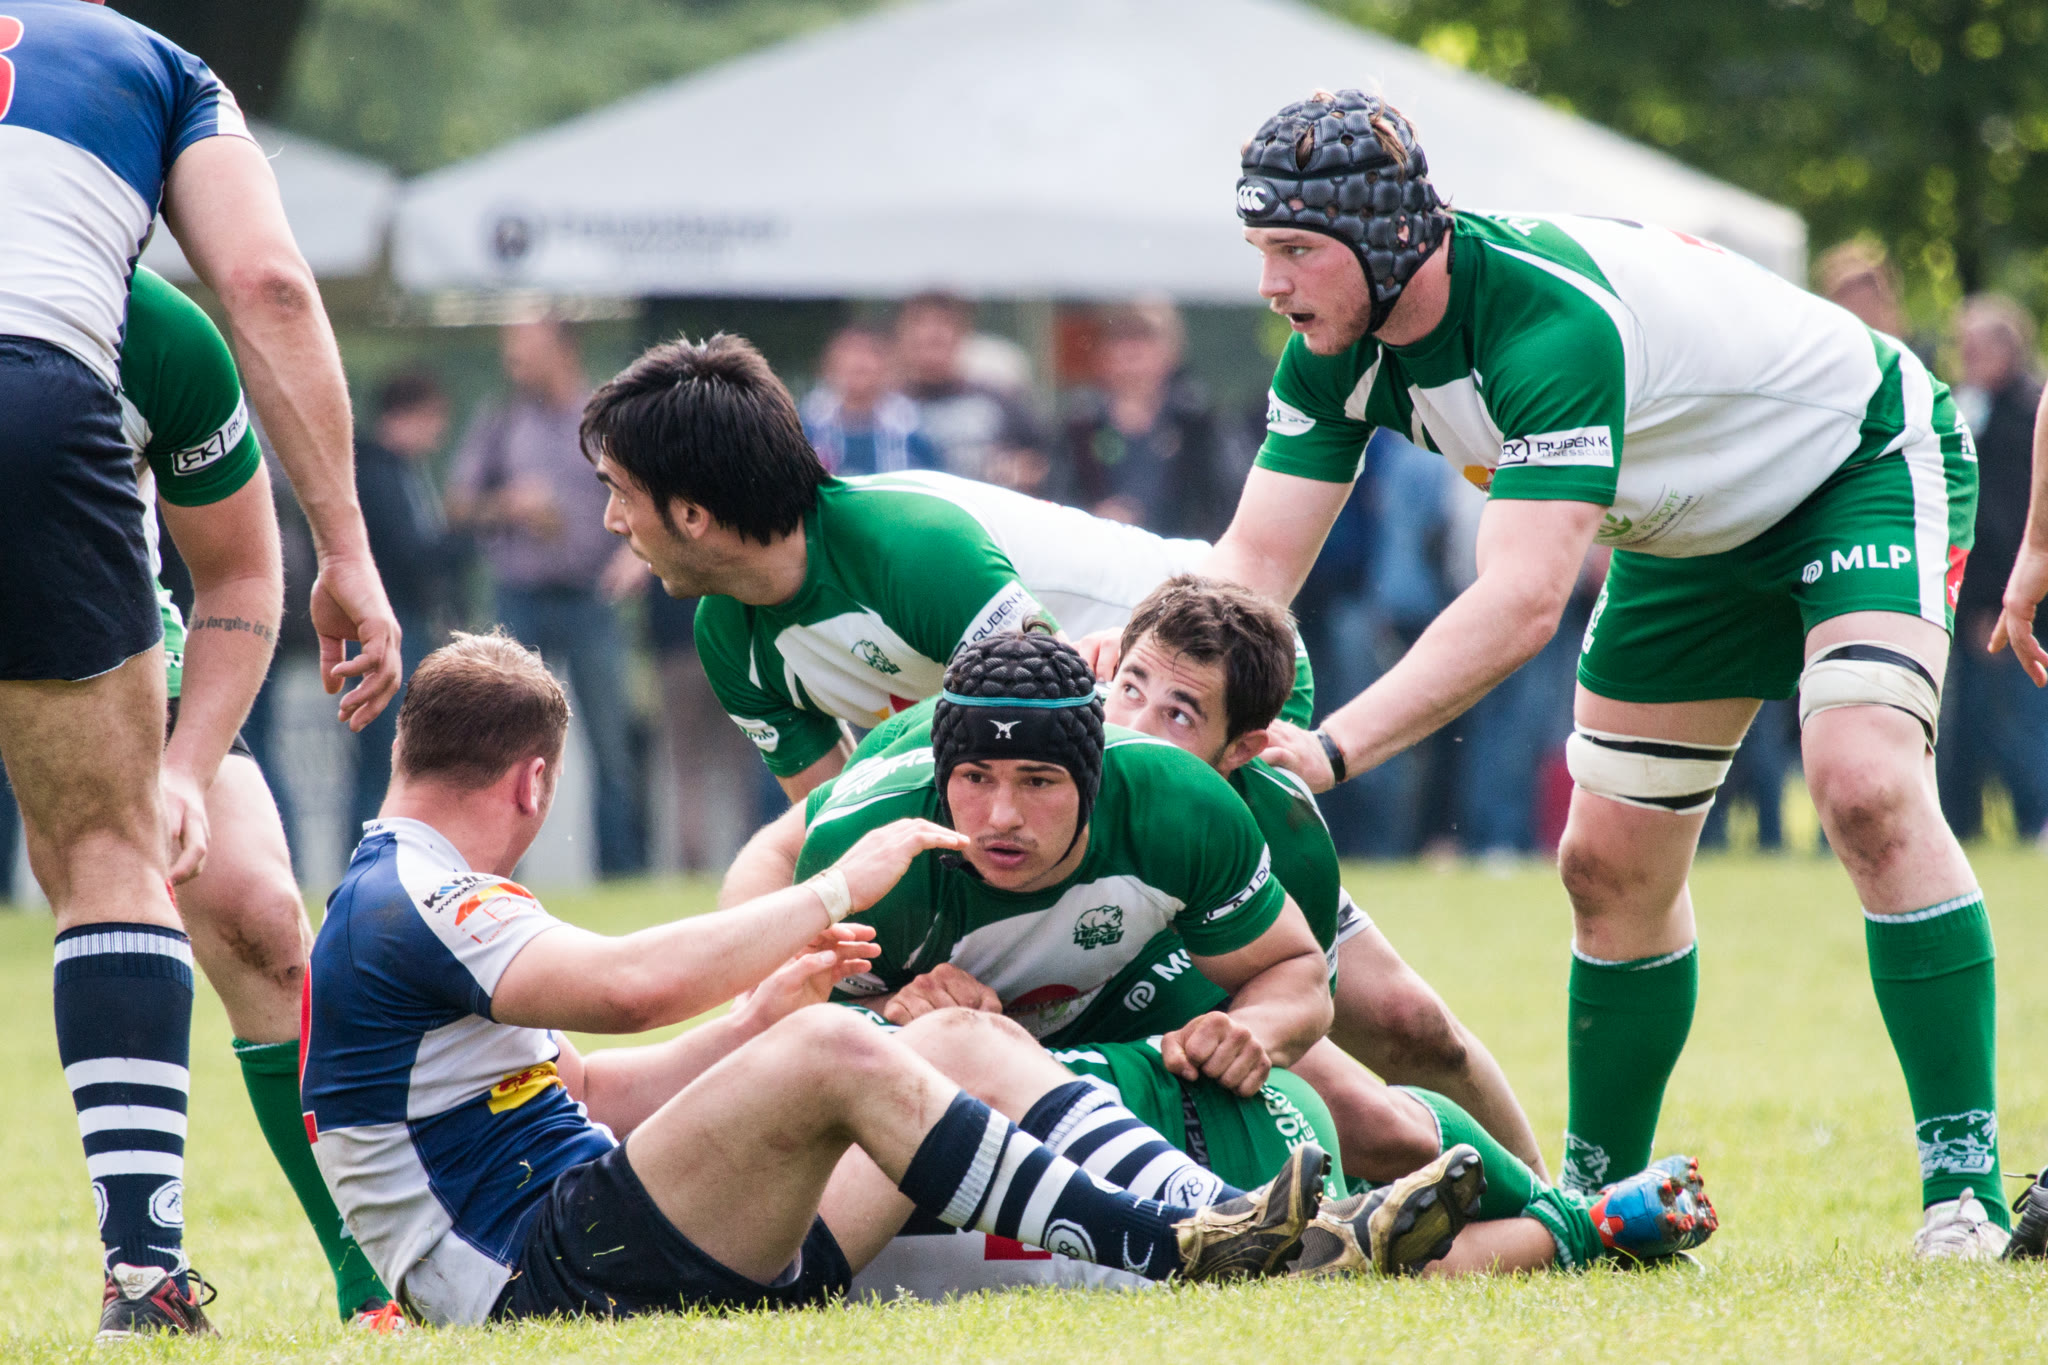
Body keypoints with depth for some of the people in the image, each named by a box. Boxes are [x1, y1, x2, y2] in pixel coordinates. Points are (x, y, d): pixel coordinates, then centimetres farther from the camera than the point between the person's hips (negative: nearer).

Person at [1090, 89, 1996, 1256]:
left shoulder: (1552, 319, -40)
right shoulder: (1341, 350, -15)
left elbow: (1524, 600, -45)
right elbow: (1256, 563, -13)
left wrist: (1331, 749, -50)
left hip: (1864, 465, -8)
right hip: (1695, 534, 8)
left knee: (1866, 785, -27)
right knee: (1610, 866, 5)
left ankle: (1967, 1181, -23)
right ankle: (1599, 1200, 19)